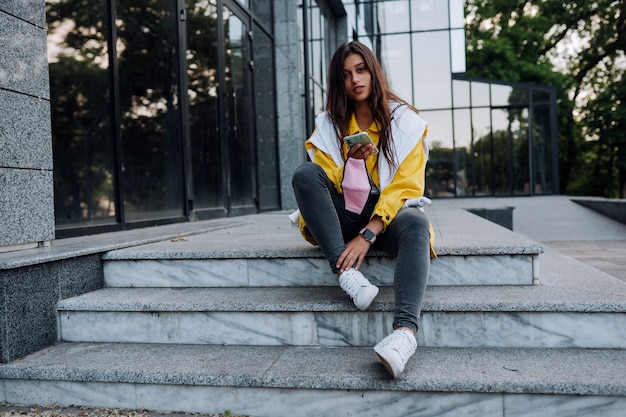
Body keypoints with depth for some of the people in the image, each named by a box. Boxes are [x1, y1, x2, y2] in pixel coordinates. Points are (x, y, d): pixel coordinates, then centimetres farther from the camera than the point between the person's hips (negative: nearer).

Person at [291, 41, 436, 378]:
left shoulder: (406, 121, 1)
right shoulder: (328, 124, 8)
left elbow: (405, 187, -9)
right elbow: (322, 185, 1)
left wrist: (368, 235, -21)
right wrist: (350, 162, -20)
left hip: (387, 214, -2)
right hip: (343, 215, 2)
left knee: (415, 223, -36)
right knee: (304, 174, -25)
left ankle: (405, 330, -55)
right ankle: (348, 275, -34)